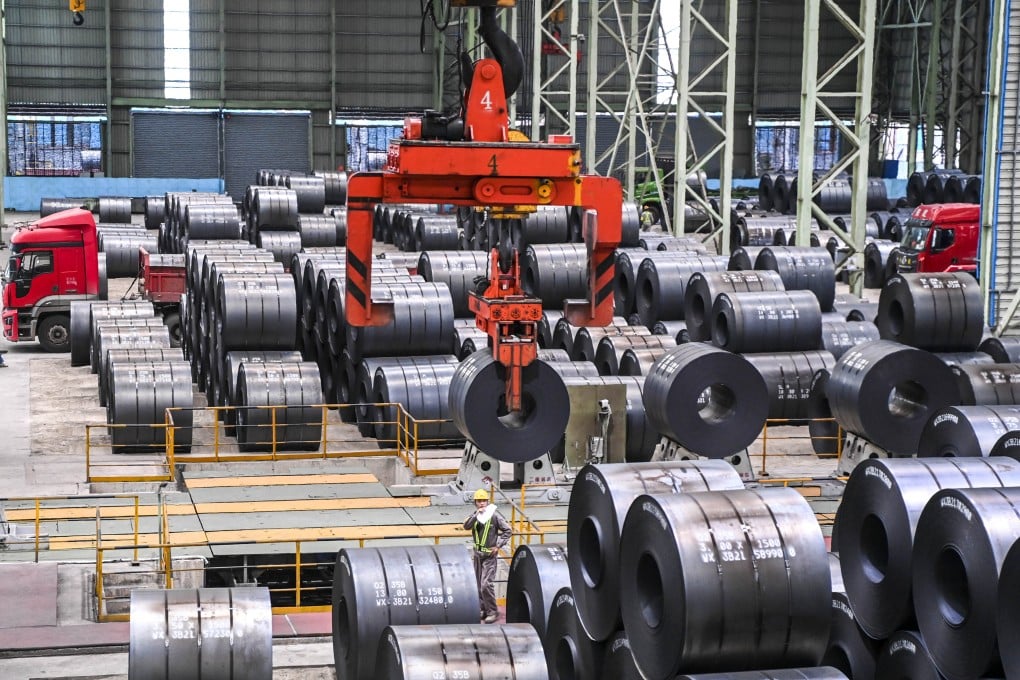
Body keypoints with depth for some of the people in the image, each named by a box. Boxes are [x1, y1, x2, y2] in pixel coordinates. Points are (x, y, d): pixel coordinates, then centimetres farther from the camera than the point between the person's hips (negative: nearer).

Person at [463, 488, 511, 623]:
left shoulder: (494, 515, -10)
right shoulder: (475, 515, 4)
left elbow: (507, 530, -5)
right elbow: (466, 526, -13)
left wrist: (498, 546, -10)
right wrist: (476, 515, -23)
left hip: (489, 554, -6)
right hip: (478, 553, 6)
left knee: (486, 584, -13)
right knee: (479, 585, 12)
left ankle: (492, 612, -4)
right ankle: (484, 609, 25)